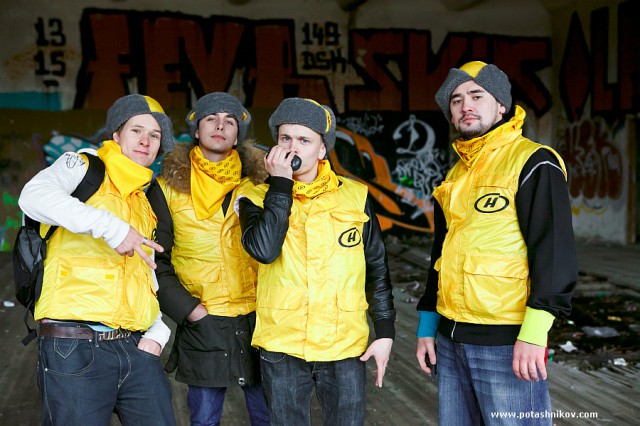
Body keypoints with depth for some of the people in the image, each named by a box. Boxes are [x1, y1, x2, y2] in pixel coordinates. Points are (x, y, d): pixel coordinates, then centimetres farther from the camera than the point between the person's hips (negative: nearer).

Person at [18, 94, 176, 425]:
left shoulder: (146, 204, 21)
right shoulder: (83, 166, 4)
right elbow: (33, 196, -18)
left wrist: (156, 333, 8)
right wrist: (110, 226, -25)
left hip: (135, 348, 6)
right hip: (74, 347, -5)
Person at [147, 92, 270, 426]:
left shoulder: (258, 184, 4)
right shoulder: (168, 188, 1)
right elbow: (155, 262, 1)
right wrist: (189, 309, -8)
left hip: (258, 320, 1)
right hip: (201, 324, -1)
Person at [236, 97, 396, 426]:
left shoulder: (355, 196, 2)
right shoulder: (259, 198, 0)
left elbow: (377, 268, 7)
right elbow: (264, 250, -20)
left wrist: (385, 331, 4)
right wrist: (281, 184, -14)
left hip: (346, 349, 0)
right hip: (281, 349, 0)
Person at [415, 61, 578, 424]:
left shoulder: (533, 162, -7)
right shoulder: (455, 177, 16)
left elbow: (555, 250, -15)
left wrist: (534, 332, -21)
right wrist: (427, 325, 17)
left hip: (508, 341, -7)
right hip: (451, 339, 7)